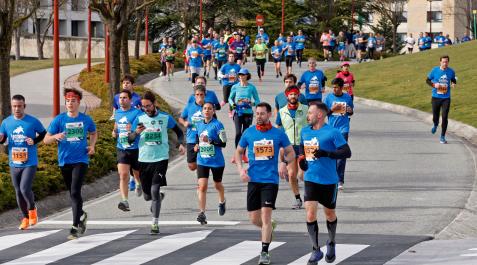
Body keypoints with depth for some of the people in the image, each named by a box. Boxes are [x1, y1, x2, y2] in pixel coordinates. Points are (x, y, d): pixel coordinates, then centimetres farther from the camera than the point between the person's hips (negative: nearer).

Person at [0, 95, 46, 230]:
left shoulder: (33, 121, -6)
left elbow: (44, 134, 9)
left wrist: (34, 141, -10)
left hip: (30, 163, -4)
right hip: (14, 163, 4)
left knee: (25, 189, -17)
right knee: (18, 192, 8)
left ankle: (32, 209, 12)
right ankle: (25, 218, 23)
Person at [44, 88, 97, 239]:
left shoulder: (86, 120, 2)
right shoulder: (59, 119, -1)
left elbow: (93, 133, 23)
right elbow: (46, 140, -1)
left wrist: (92, 145, 4)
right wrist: (56, 136, -22)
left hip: (80, 160, -2)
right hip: (64, 161, 2)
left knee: (75, 193, -16)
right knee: (73, 193, 14)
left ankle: (75, 227, -16)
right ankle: (81, 215, 40)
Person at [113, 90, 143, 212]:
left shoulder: (137, 113, -10)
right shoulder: (117, 113, 9)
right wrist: (114, 132, 8)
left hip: (135, 148, -3)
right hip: (121, 149, 3)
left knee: (138, 174, 17)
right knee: (123, 175, -12)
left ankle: (139, 184, 53)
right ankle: (124, 201, -16)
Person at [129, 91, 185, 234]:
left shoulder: (165, 118, 0)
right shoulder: (139, 119, 3)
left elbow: (179, 132, 13)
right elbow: (130, 139, 2)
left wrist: (180, 144, -5)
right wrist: (136, 133, -19)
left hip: (161, 159, -3)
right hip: (144, 160, 3)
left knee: (155, 190, -16)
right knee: (147, 195, 9)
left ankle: (155, 224, -11)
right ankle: (157, 200, 47)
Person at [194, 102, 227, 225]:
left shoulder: (217, 125, -11)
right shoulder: (199, 125, 6)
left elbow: (223, 143, -14)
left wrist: (210, 141, -27)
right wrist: (197, 145, 5)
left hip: (216, 160, -3)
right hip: (202, 160, 3)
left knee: (217, 184, 18)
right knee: (202, 186, -12)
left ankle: (222, 202, 49)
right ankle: (202, 213, -15)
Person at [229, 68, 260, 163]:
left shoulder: (251, 87, -1)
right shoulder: (235, 87, 2)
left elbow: (257, 101, 4)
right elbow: (230, 98, 13)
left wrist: (252, 103, -16)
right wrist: (232, 104, -7)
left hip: (248, 113, 0)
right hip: (238, 112, 0)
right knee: (238, 133, -12)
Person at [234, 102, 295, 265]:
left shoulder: (278, 134, 0)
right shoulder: (249, 133, 5)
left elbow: (291, 153, 8)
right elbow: (239, 152, 16)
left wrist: (284, 163, -13)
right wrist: (240, 169, -1)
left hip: (270, 180, -3)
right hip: (253, 179, 3)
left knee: (266, 214, -13)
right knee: (254, 219, 5)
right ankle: (270, 227, 40)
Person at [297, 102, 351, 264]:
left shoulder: (332, 133, -11)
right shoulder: (305, 132, 6)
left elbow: (347, 152, -15)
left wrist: (326, 153, -26)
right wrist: (301, 158, 6)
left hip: (329, 181, -3)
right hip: (310, 179, 3)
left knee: (330, 214, 13)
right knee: (310, 214, -10)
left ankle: (331, 243, 39)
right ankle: (316, 251, -2)